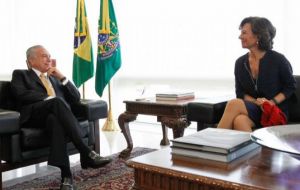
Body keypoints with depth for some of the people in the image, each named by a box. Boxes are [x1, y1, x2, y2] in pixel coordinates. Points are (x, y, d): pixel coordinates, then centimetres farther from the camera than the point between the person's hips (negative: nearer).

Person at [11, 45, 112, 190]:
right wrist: (50, 99, -13)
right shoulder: (20, 74, 19)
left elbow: (76, 98, 21)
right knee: (57, 102, -36)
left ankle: (66, 175, -48)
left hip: (54, 114, 3)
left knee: (55, 120, -36)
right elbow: (21, 94, -4)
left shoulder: (55, 78, 32)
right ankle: (85, 152, -42)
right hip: (34, 114, -3)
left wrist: (62, 78, 10)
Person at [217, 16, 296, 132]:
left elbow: (290, 86, 4)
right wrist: (256, 102, -10)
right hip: (253, 109, 4)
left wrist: (273, 102, -12)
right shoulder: (240, 63, 6)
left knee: (234, 104, -29)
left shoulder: (277, 59, -6)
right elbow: (240, 93, 10)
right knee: (239, 120, -34)